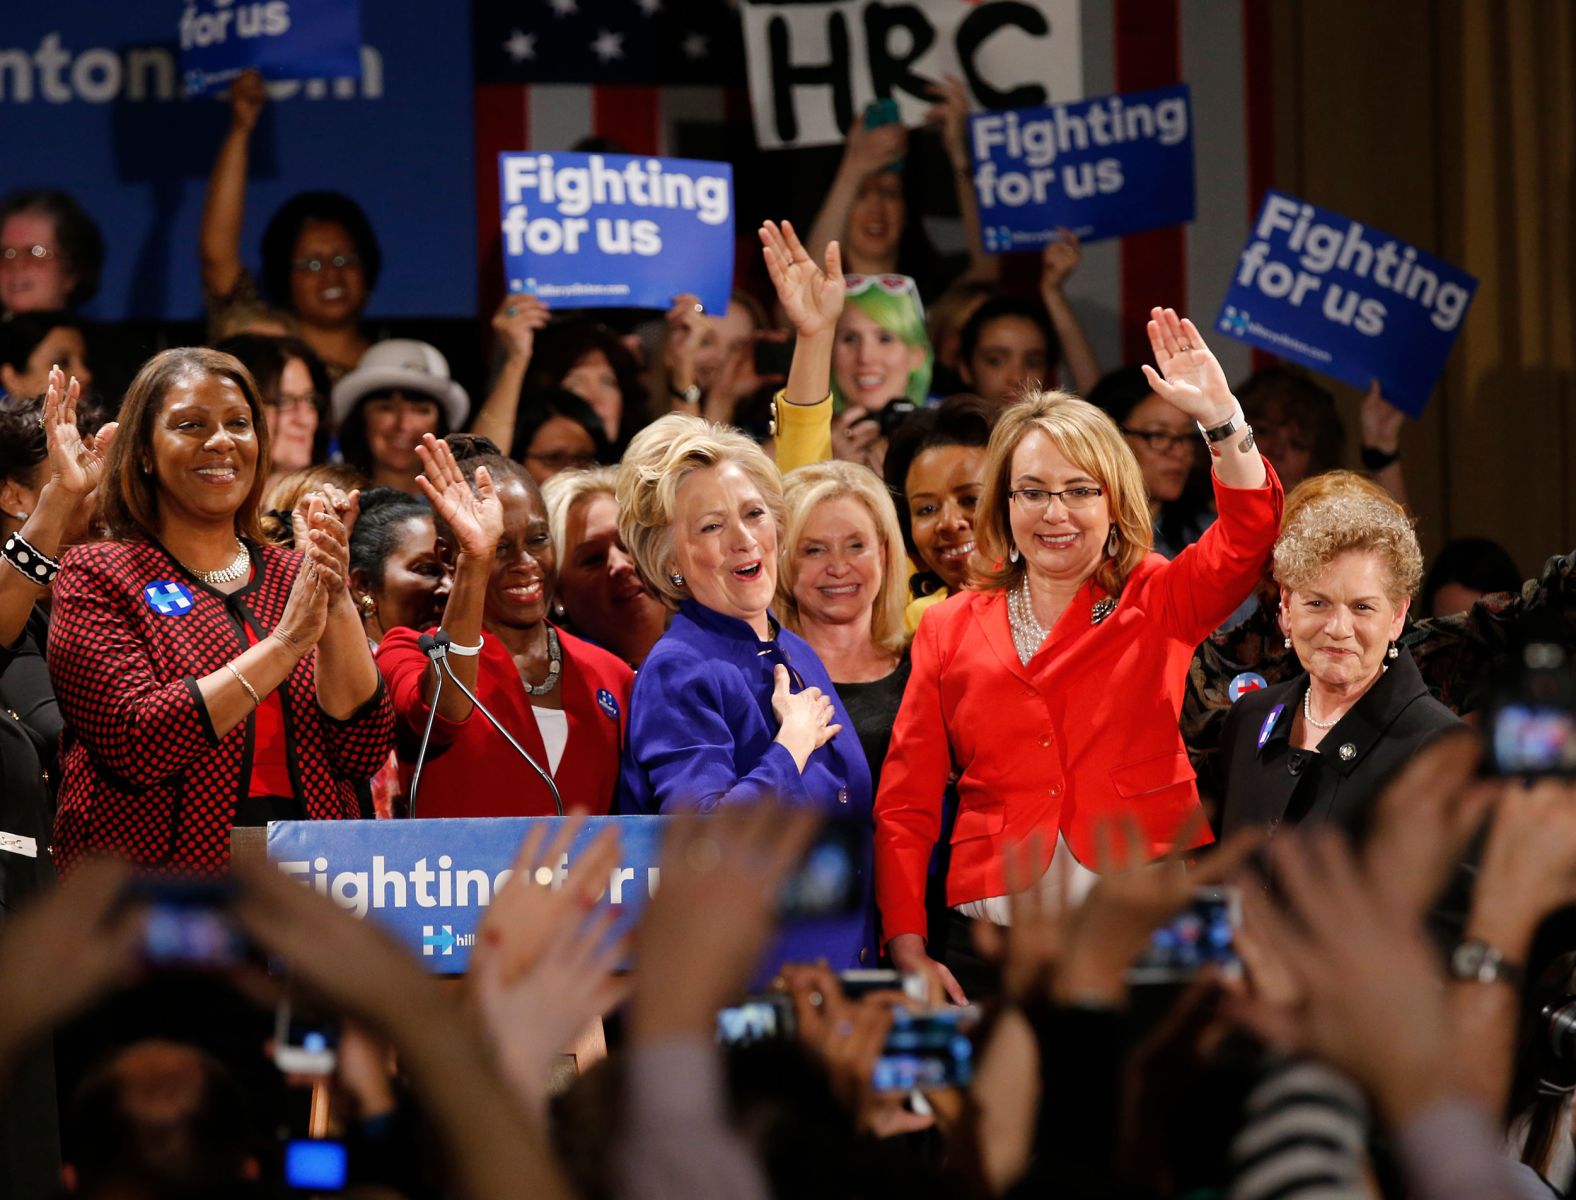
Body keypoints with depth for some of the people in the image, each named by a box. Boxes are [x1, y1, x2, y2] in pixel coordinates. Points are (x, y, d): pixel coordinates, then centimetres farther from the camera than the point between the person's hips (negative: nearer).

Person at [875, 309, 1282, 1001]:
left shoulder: (1158, 604, 8)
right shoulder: (949, 629, 10)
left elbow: (1248, 536, -10)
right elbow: (906, 801, 8)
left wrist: (1220, 418, -24)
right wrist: (908, 949, -3)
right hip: (992, 950, 1)